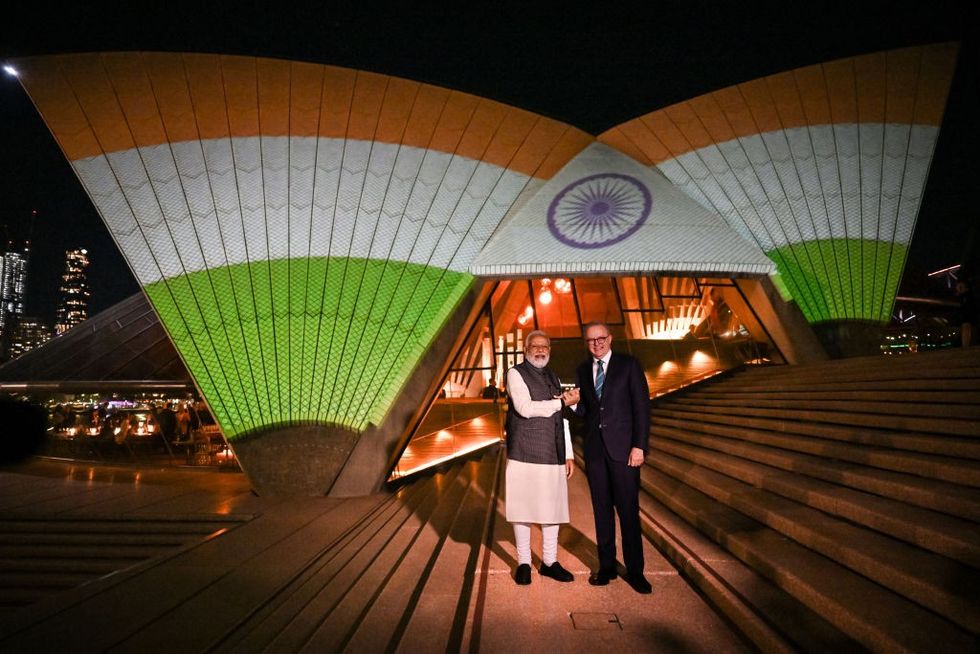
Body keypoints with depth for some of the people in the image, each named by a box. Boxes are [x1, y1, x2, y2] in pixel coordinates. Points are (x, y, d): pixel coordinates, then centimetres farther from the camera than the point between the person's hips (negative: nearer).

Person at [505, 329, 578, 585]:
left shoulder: (552, 377, 17)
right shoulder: (516, 374, -3)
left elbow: (561, 419, 17)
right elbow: (525, 408, -17)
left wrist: (569, 454, 12)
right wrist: (561, 402, -7)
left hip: (553, 454, 6)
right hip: (525, 454, -5)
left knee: (553, 509, 9)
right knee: (523, 509, 3)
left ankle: (549, 561, 24)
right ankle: (523, 563, 19)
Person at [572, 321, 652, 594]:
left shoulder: (629, 365, -1)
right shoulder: (582, 370, 11)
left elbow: (641, 407, -5)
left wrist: (639, 446, -12)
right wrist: (574, 403, -8)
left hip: (623, 447, -4)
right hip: (594, 448, 4)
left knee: (628, 510, 1)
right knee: (602, 509, 11)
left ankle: (635, 570, 16)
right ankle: (607, 566, 23)